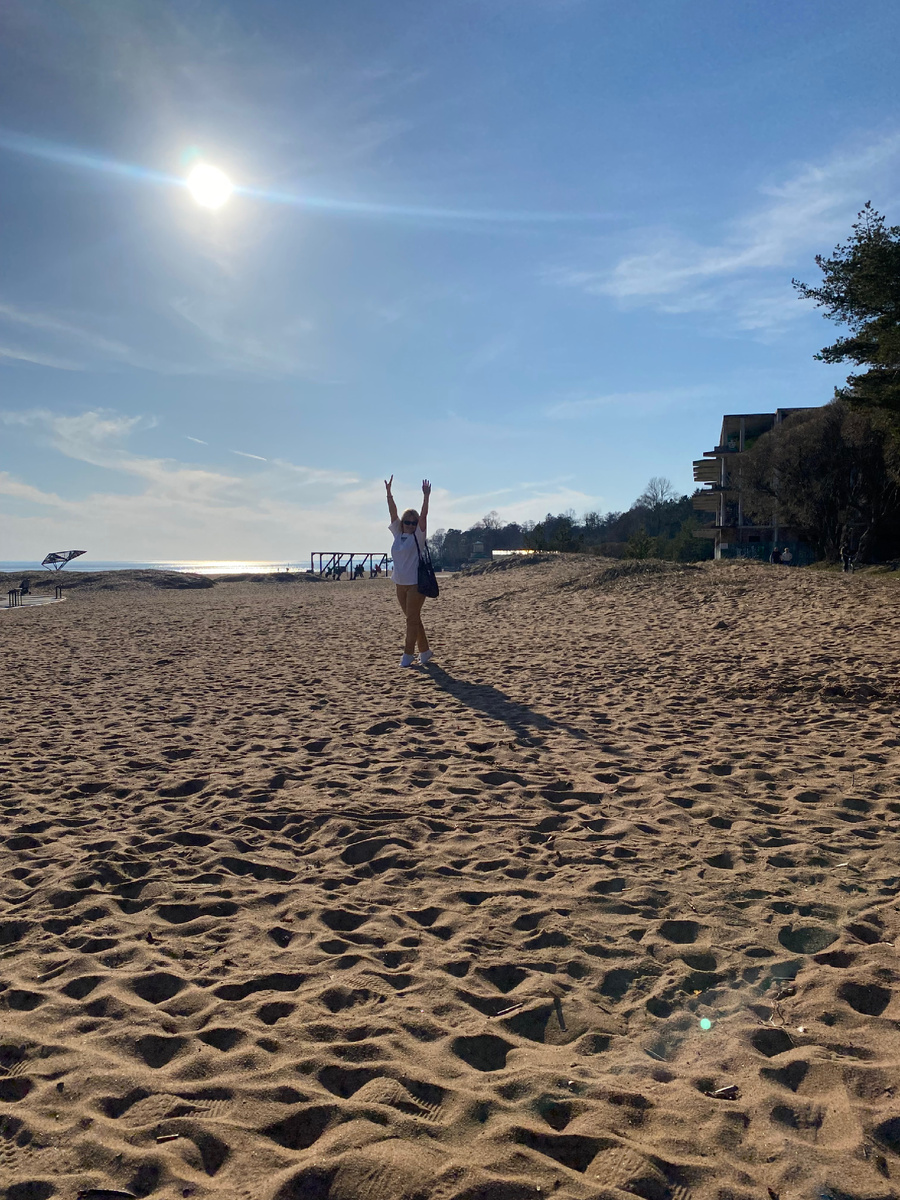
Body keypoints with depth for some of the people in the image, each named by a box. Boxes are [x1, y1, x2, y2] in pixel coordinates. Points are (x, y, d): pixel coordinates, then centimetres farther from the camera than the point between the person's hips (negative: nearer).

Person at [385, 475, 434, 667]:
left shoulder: (417, 536, -4)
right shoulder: (398, 534, 10)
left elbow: (423, 516, -15)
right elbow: (393, 513, 7)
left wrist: (426, 496, -21)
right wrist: (389, 493, 2)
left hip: (416, 584, -6)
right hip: (401, 584, 6)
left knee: (412, 619, -6)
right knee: (413, 619, 11)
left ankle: (408, 654, -2)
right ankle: (425, 651, 21)